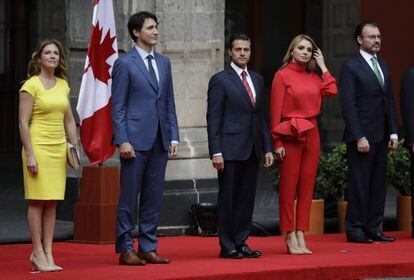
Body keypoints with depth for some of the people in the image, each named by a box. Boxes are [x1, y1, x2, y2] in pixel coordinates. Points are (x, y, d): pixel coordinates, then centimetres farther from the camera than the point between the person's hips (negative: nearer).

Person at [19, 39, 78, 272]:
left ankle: (48, 253, 6)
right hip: (38, 146, -6)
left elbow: (69, 120, 19)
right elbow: (23, 122, -10)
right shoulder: (31, 85, -6)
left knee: (53, 202, 4)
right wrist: (30, 155, -15)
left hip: (59, 148, 6)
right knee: (38, 201, -5)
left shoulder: (63, 85, 12)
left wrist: (75, 147, 12)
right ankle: (37, 253, 0)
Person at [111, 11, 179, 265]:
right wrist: (122, 141, -13)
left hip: (160, 140, 6)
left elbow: (169, 103, 16)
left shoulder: (164, 63, 14)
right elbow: (118, 107, -6)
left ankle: (148, 248, 13)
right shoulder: (125, 64, -3)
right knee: (129, 197, -2)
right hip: (135, 140, -6)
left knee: (154, 197, 7)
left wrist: (174, 136, 8)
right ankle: (125, 249, 3)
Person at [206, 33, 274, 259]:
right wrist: (216, 152, -14)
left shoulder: (257, 80, 15)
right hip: (231, 149, -6)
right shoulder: (220, 80, -3)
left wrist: (267, 148, 11)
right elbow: (213, 118, -7)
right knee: (228, 198, -1)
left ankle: (240, 243, 13)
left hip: (252, 150, 6)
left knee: (247, 198, 7)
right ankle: (227, 246, 3)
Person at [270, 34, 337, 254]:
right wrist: (277, 142, -12)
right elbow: (276, 111, -7)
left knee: (307, 187, 5)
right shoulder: (282, 76, -4)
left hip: (311, 134, 6)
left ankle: (300, 236, 9)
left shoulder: (313, 77, 12)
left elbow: (332, 91, -5)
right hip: (291, 136, -6)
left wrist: (322, 66, 4)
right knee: (288, 188, -2)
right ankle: (290, 236, 4)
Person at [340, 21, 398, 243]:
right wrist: (359, 137, -17)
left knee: (378, 184, 8)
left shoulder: (383, 65, 16)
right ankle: (354, 229, 2)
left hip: (381, 138, 7)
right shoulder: (351, 67, -7)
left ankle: (373, 228, 14)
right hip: (361, 137, -7)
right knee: (359, 184, -3)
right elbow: (348, 106, -12)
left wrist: (393, 132, 9)